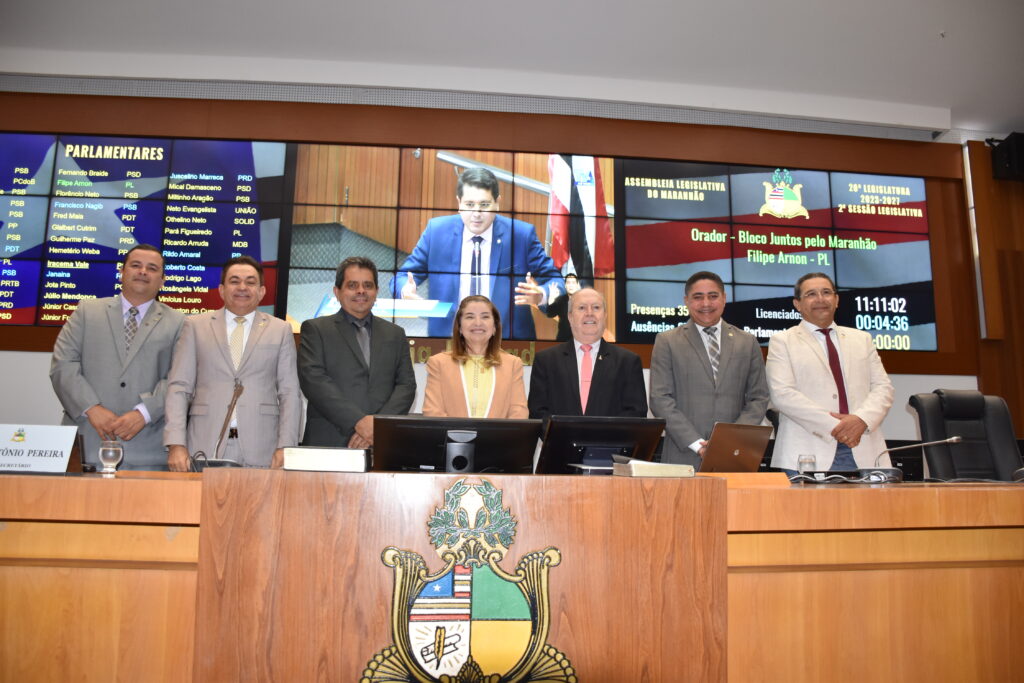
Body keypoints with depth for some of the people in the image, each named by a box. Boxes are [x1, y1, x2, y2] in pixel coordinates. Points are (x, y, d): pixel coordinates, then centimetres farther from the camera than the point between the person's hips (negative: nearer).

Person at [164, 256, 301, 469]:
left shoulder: (280, 330, 10)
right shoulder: (195, 326, 11)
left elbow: (290, 393, 6)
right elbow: (179, 387, 6)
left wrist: (285, 448, -4)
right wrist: (176, 444, -4)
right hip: (205, 449, 0)